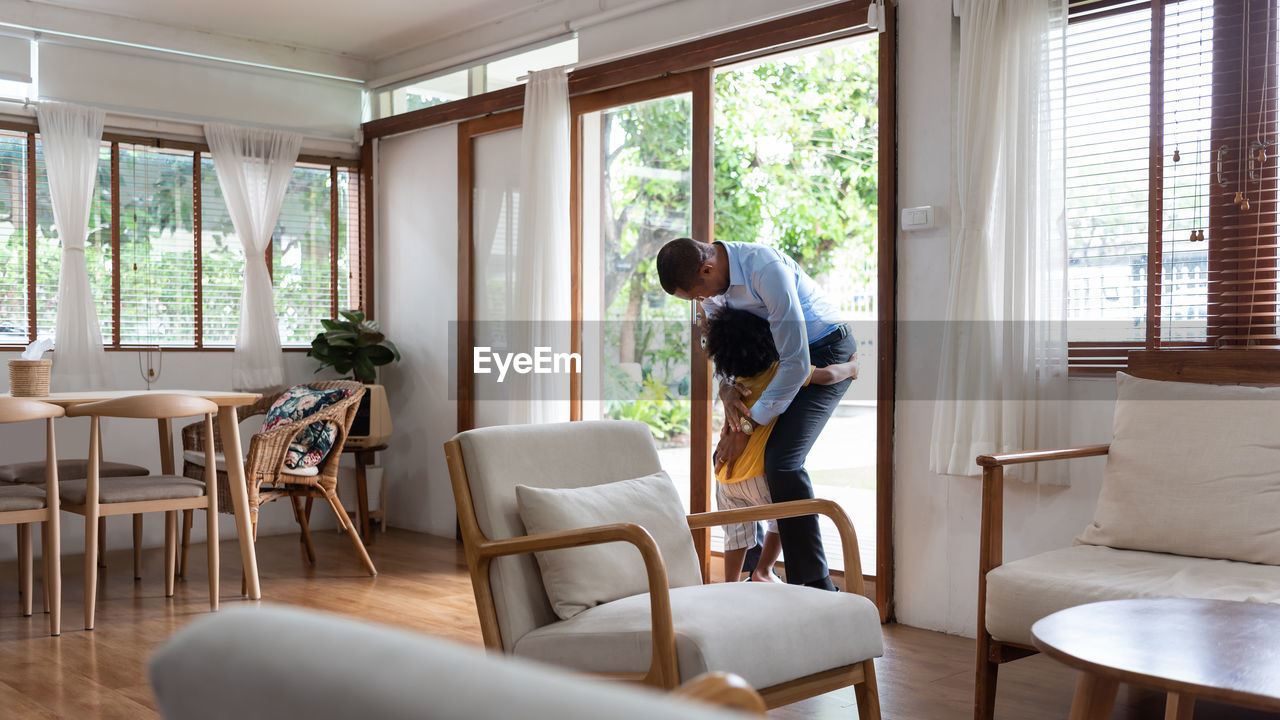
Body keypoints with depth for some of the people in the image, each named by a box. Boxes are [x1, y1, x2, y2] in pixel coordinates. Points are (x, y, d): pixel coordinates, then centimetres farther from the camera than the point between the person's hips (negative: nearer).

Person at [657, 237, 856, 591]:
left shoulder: (767, 269, -32)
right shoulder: (710, 280, -6)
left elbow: (796, 364, -30)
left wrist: (748, 427, -24)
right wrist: (726, 385, -13)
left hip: (827, 352, -9)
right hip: (782, 353, 9)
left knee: (782, 461, -26)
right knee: (726, 459, 8)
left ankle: (817, 585, -17)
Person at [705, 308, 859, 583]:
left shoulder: (737, 382, 13)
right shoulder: (778, 373, -8)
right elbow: (826, 376, -11)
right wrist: (850, 367, 8)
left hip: (725, 476, 6)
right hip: (756, 475, -6)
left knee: (737, 534, 17)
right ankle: (763, 571, 18)